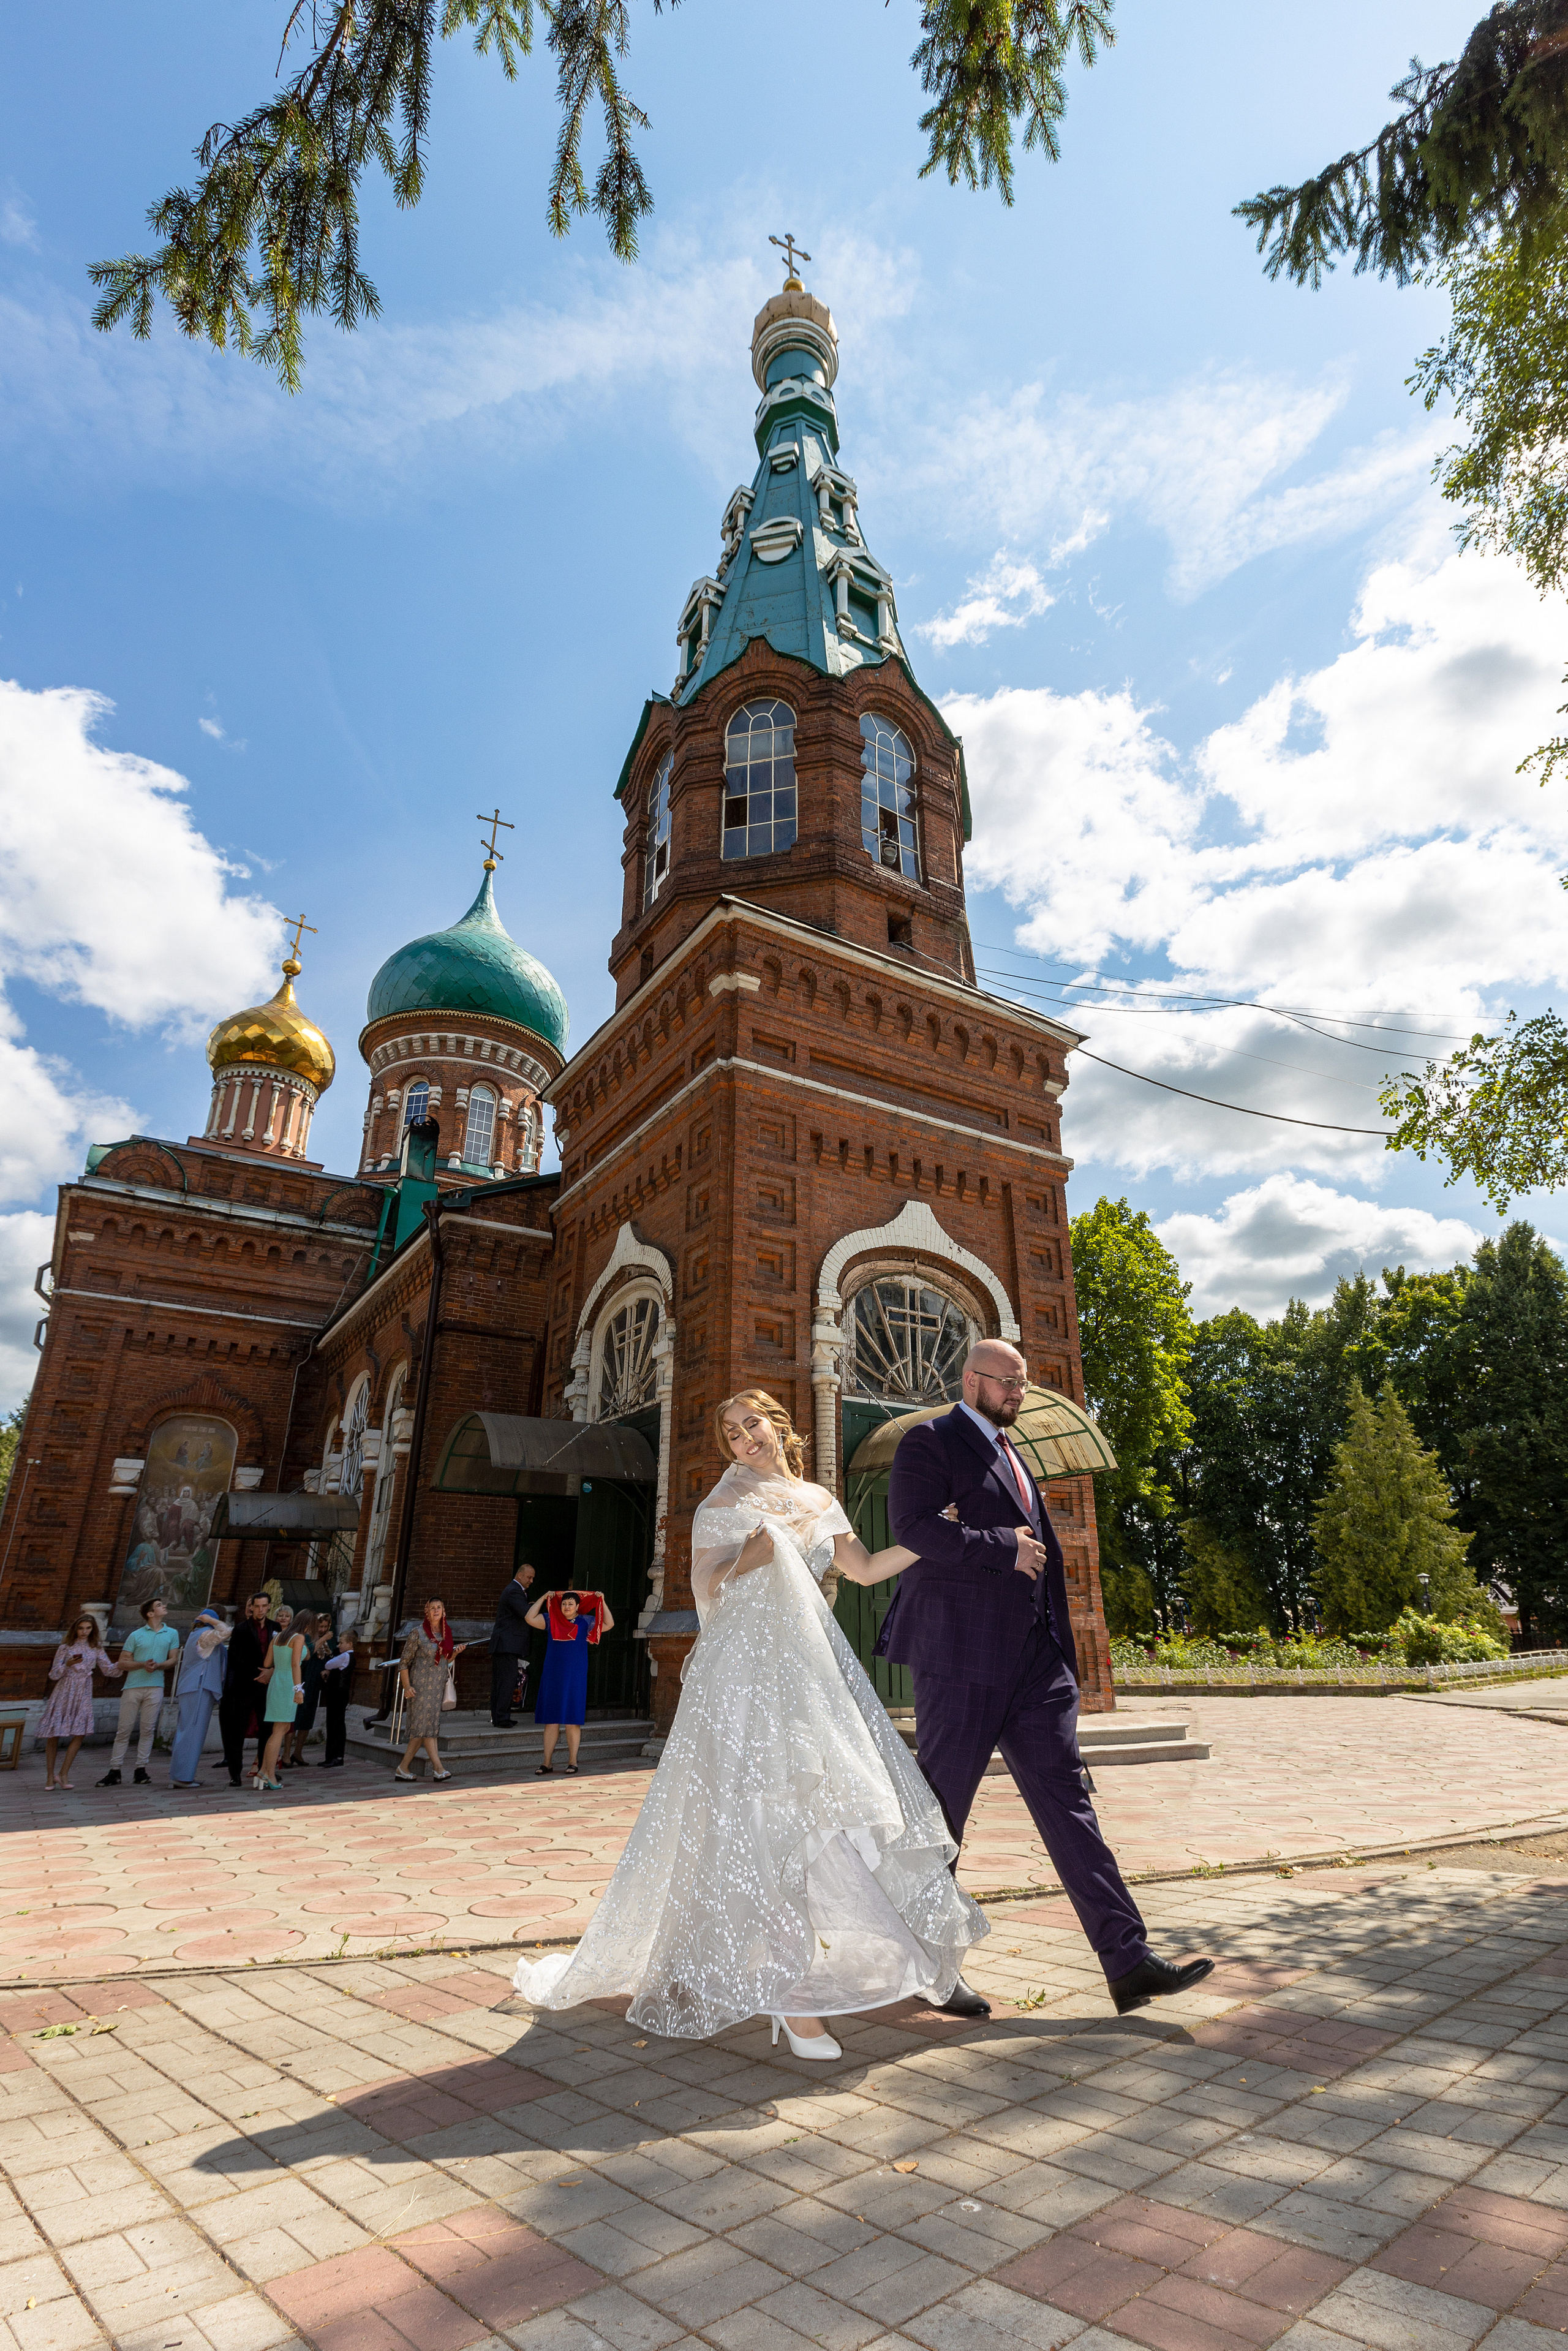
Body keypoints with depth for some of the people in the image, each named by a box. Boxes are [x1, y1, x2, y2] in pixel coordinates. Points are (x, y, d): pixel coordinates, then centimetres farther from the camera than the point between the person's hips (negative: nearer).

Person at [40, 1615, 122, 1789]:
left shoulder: (96, 1650, 9)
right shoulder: (66, 1647, 1)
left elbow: (109, 1670, 6)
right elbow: (54, 1675, -1)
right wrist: (68, 1665, -19)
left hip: (83, 1695, 2)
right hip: (64, 1693, -2)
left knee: (80, 1734, -10)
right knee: (54, 1735, -1)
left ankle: (63, 1774, 0)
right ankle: (50, 1777, 14)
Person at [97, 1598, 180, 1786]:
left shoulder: (172, 1634, 12)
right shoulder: (136, 1635, 7)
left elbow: (173, 1659, 8)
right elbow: (123, 1663, 4)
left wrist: (158, 1666, -11)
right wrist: (143, 1664, -12)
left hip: (155, 1687, 1)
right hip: (133, 1686, -1)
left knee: (148, 1729, -1)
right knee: (124, 1729, 0)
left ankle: (141, 1769, 5)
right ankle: (114, 1772, 7)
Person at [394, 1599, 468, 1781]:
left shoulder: (447, 1632, 8)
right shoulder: (418, 1633, -8)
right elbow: (404, 1662, -6)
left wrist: (456, 1652, -2)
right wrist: (407, 1686, -15)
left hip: (438, 1685, 6)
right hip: (421, 1684, -6)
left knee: (422, 1727, 5)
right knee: (426, 1725, -9)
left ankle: (403, 1768, 13)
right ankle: (438, 1768, -9)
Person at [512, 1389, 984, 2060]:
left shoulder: (818, 1502, 16)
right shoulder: (725, 1501, 2)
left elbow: (867, 1569, 19)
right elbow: (704, 1588, -4)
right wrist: (741, 1564, -23)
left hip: (812, 1665, 6)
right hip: (748, 1667, -5)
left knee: (827, 1799, 5)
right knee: (766, 1818, -9)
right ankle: (788, 1988, -5)